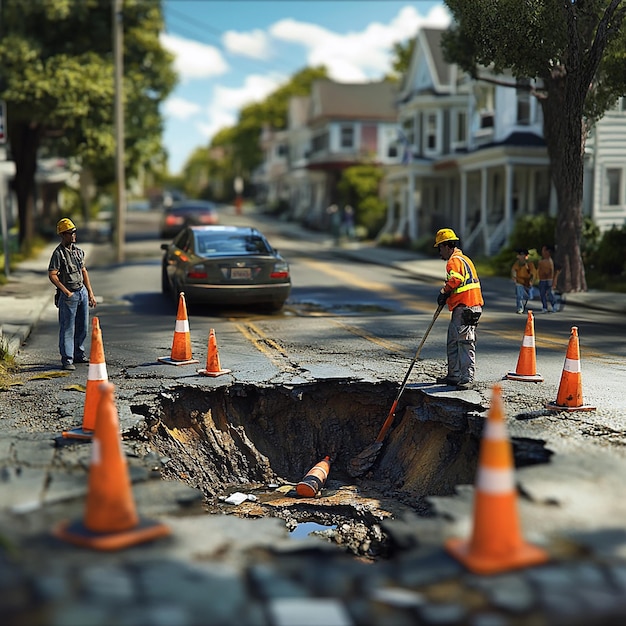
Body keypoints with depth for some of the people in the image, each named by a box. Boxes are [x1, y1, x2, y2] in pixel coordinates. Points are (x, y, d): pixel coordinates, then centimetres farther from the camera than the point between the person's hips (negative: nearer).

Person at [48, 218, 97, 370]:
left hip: (82, 292, 7)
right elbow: (52, 275, -16)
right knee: (67, 328, -2)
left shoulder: (78, 251, 11)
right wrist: (66, 291, -18)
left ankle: (79, 355, 26)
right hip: (68, 295, -7)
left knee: (82, 326, 13)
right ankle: (67, 360, 3)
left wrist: (90, 293, 15)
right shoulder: (58, 253, -12)